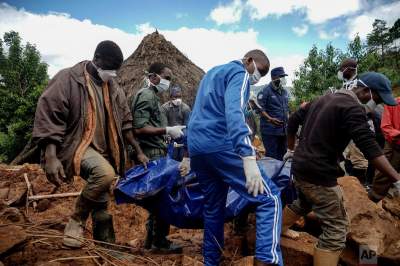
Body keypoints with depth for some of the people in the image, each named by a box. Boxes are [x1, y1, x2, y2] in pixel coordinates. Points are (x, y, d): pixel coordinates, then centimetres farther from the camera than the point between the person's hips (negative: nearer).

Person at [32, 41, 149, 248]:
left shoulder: (113, 87, 10)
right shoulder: (68, 79, -9)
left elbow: (124, 122, 15)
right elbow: (48, 117, -14)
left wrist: (139, 152, 12)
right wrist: (50, 157, -23)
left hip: (104, 151, 6)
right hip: (76, 145, -6)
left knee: (102, 204, 10)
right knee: (105, 173, -34)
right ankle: (76, 221, -10)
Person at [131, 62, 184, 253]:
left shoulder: (152, 95, 19)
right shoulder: (147, 95, -12)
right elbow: (139, 128, -22)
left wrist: (167, 133, 14)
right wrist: (167, 130, -20)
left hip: (156, 153, 10)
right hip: (152, 154, -10)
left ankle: (151, 239, 27)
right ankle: (159, 242, 12)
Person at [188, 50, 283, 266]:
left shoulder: (212, 72, 28)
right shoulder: (239, 74, -1)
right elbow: (233, 112, -21)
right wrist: (248, 157, -33)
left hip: (195, 147, 9)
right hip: (220, 146, -9)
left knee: (213, 206, 17)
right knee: (269, 198, -6)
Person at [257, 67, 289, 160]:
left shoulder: (284, 92, 16)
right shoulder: (266, 91, -9)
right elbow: (260, 108, -14)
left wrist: (288, 119, 12)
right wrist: (270, 119, -22)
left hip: (283, 129, 8)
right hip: (270, 130, -8)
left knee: (282, 154, 16)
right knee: (271, 156, -4)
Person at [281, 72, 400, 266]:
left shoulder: (324, 99, 13)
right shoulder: (352, 107, -14)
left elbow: (293, 120, 17)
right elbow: (369, 147, -22)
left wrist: (291, 150, 25)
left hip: (299, 166, 9)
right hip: (318, 174, -9)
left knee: (304, 203, 33)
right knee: (336, 228, -1)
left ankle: (280, 228, 51)